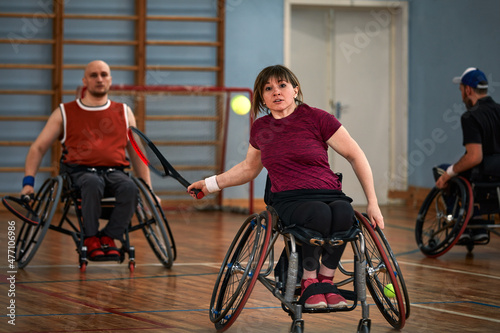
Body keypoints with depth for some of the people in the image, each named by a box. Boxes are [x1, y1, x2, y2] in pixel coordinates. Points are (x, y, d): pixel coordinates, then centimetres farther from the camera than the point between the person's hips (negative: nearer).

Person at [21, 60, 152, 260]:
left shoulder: (124, 113, 18)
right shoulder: (65, 113, 12)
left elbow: (136, 153, 22)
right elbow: (38, 148, 12)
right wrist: (28, 181, -3)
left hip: (114, 171, 2)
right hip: (80, 171, -2)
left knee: (130, 188, -34)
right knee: (93, 184, -39)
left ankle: (108, 238, -20)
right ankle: (91, 239, -24)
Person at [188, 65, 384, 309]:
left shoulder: (316, 118, 0)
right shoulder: (260, 129, 12)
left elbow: (356, 156, 2)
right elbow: (249, 168, 33)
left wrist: (373, 203, -3)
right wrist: (211, 184, 29)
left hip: (329, 194, -1)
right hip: (289, 201, 1)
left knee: (344, 211, -39)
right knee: (319, 213, -38)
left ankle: (326, 277, -17)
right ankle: (308, 280, -16)